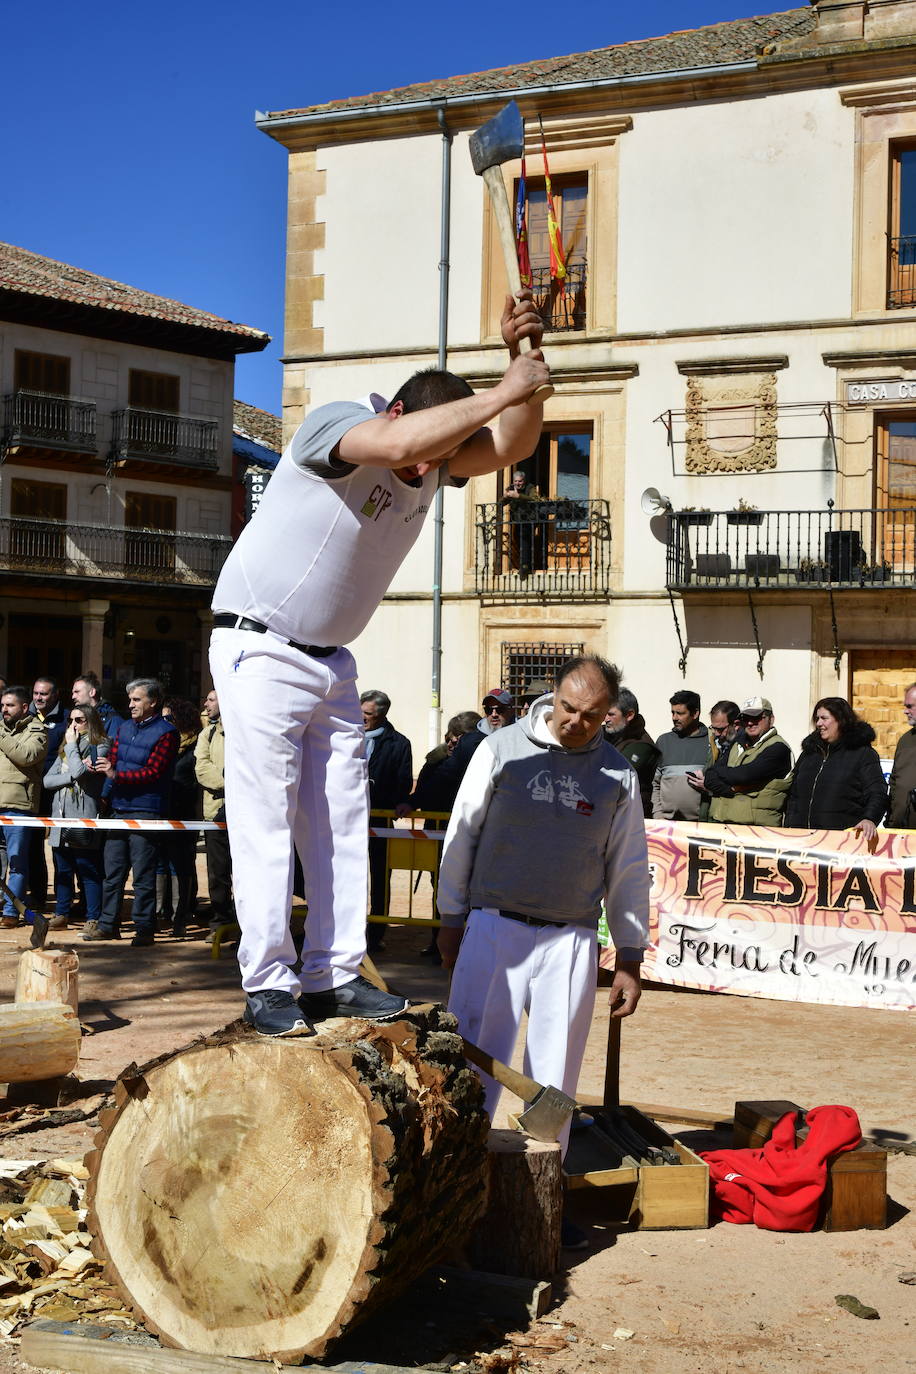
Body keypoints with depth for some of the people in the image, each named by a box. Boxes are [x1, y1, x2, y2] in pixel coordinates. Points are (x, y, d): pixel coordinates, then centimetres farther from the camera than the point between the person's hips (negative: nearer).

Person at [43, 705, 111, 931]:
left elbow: (79, 772, -18)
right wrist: (73, 775, -8)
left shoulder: (100, 747, -2)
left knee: (89, 871, -3)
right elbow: (48, 780, 7)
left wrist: (72, 745, -5)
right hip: (61, 818, 6)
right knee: (62, 870, 11)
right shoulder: (65, 749, 19)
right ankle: (61, 915, 19)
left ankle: (93, 918, 1)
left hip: (84, 821, -6)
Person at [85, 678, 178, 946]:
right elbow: (113, 759, 15)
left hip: (146, 811, -7)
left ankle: (144, 928, 2)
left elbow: (153, 772, -13)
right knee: (112, 871, 9)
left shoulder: (165, 733, -6)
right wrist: (103, 765, -8)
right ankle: (108, 924, 17)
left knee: (143, 875, -4)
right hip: (120, 808, 7)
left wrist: (117, 775, -20)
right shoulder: (125, 728, 17)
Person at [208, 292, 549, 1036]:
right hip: (261, 651, -8)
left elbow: (513, 445, -10)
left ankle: (333, 975, 9)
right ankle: (269, 984, -4)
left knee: (341, 821, 5)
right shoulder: (336, 424, -21)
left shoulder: (435, 463, 1)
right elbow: (399, 442, -41)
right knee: (265, 820, -7)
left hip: (331, 660, 8)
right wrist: (505, 390, -39)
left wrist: (525, 357, -23)